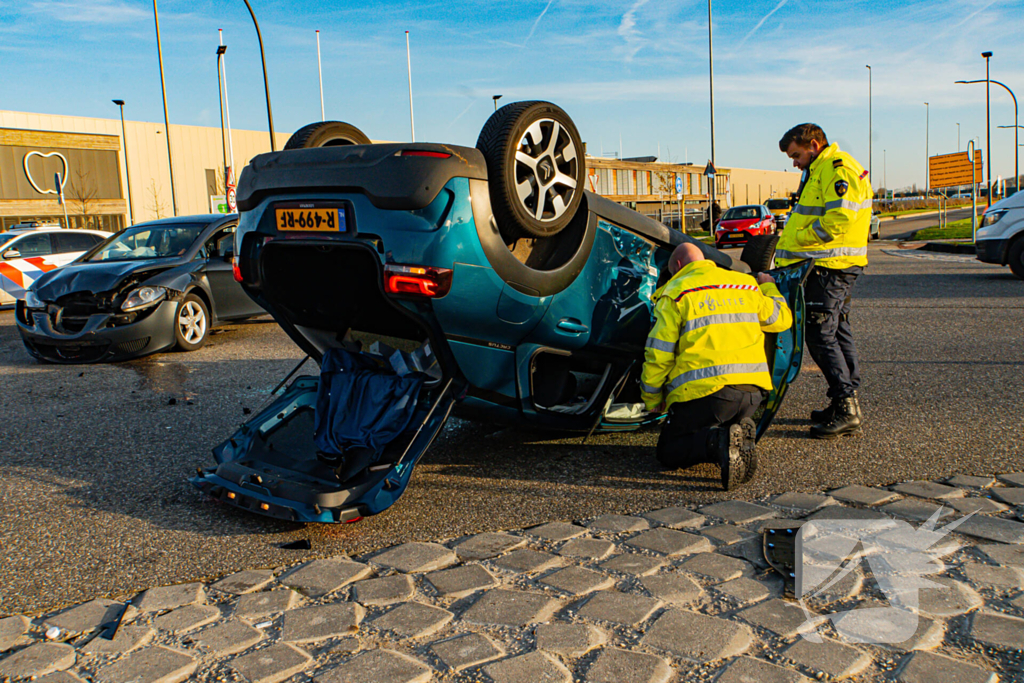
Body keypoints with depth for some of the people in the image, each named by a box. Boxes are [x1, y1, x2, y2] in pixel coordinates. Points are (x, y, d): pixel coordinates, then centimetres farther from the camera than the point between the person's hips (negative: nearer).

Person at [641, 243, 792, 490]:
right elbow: (782, 319, 29)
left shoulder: (675, 293, 1)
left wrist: (652, 400, 10)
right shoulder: (748, 285, 17)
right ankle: (739, 433, -4)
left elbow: (659, 355, -3)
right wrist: (769, 287, 48)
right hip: (753, 390, 6)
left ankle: (718, 442, -21)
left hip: (706, 390, -5)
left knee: (668, 452, 8)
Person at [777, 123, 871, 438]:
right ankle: (847, 403, 20)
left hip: (830, 266, -11)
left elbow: (837, 221, -23)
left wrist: (794, 241, -15)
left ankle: (846, 408, -7)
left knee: (821, 335, -10)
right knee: (838, 331, 13)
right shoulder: (819, 170, 21)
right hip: (831, 265, 11)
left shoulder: (838, 170, -13)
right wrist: (790, 244, 9)